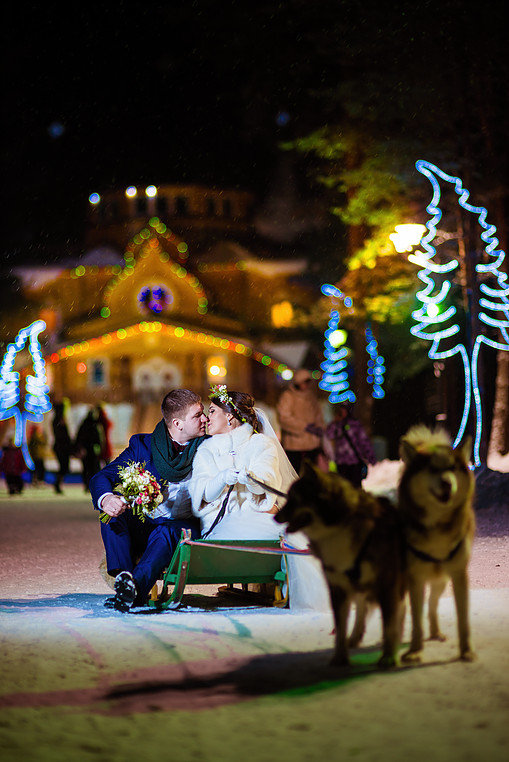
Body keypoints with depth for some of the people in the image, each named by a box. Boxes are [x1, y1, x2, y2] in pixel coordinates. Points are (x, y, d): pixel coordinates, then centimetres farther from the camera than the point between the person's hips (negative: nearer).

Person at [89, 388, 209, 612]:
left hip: (184, 528, -2)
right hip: (142, 528, 2)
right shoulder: (142, 445, 4)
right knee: (113, 513, -27)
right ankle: (124, 578, -42)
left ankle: (135, 587, -59)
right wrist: (106, 498, -29)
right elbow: (100, 477, -6)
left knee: (165, 533, -36)